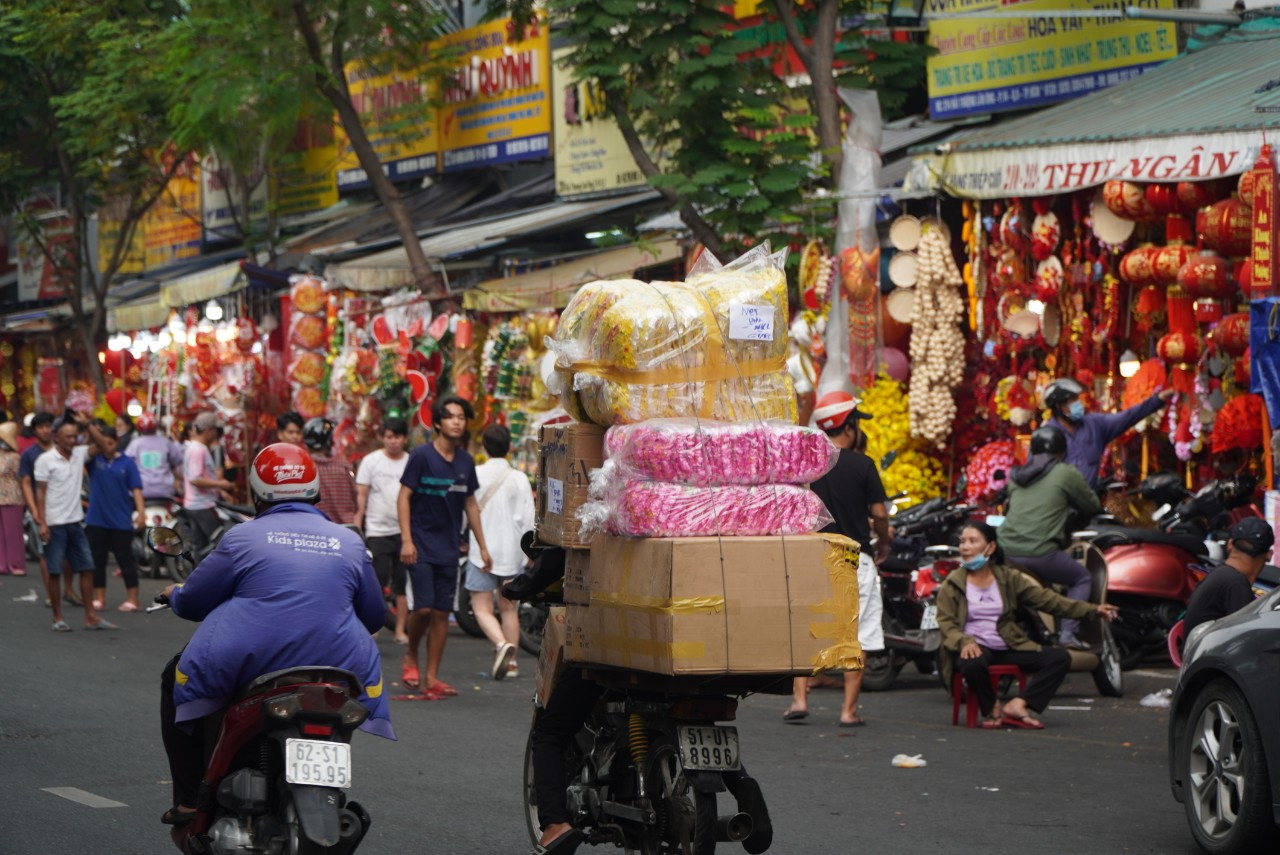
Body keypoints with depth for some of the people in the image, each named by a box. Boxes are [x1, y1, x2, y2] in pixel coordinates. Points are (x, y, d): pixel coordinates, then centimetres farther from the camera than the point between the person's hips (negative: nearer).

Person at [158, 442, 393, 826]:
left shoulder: (243, 537, 2)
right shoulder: (349, 542, 11)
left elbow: (193, 601, 10)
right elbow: (373, 614, 21)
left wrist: (174, 594, 35)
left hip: (246, 664, -2)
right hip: (334, 667, 2)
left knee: (177, 679, 25)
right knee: (368, 665, 36)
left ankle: (190, 800, 17)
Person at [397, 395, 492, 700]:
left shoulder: (466, 462, 8)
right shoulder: (421, 456, -7)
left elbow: (470, 504, 17)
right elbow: (403, 497, -8)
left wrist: (482, 545, 15)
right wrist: (406, 540, -16)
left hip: (449, 548, 5)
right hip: (421, 546, -5)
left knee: (442, 612, 3)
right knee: (423, 607, -14)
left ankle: (432, 678, 8)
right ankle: (410, 657, 14)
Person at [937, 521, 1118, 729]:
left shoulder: (1009, 578, 10)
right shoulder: (953, 584, 2)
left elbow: (1047, 599, 8)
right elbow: (946, 622, -5)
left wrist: (1092, 610, 1)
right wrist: (964, 641, -28)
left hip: (1008, 648, 4)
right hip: (974, 649, -4)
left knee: (1060, 657, -14)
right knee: (973, 665, -40)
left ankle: (1016, 706, -23)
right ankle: (992, 709, -10)